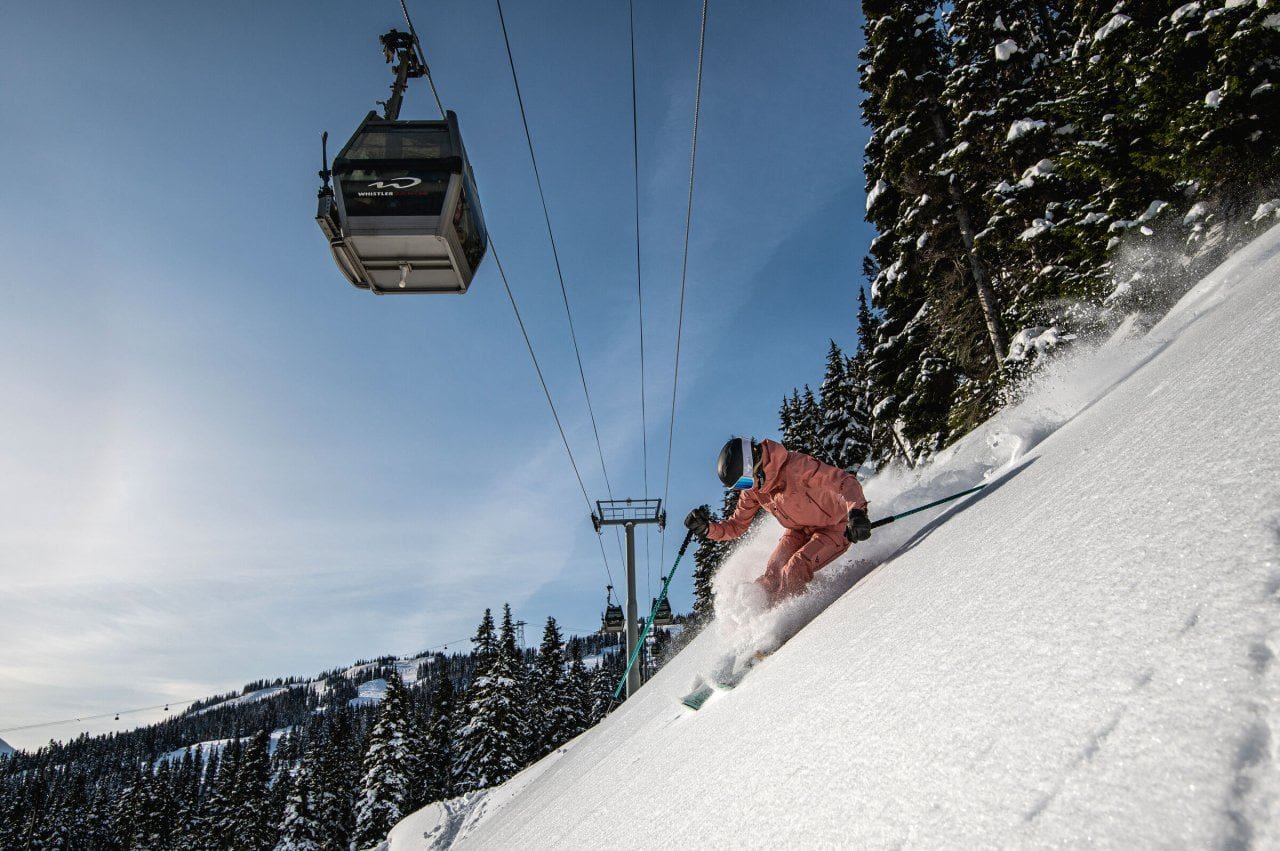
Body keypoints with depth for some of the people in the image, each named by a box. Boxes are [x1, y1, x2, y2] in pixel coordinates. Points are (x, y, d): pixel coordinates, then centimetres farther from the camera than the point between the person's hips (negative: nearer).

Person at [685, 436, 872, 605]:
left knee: (796, 569, -24)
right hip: (800, 530, 6)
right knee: (772, 575, -11)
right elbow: (736, 525, 1)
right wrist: (707, 528, -17)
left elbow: (846, 481, -36)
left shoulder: (796, 466, -33)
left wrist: (856, 511, -54)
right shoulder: (753, 489, -9)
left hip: (835, 528, -6)